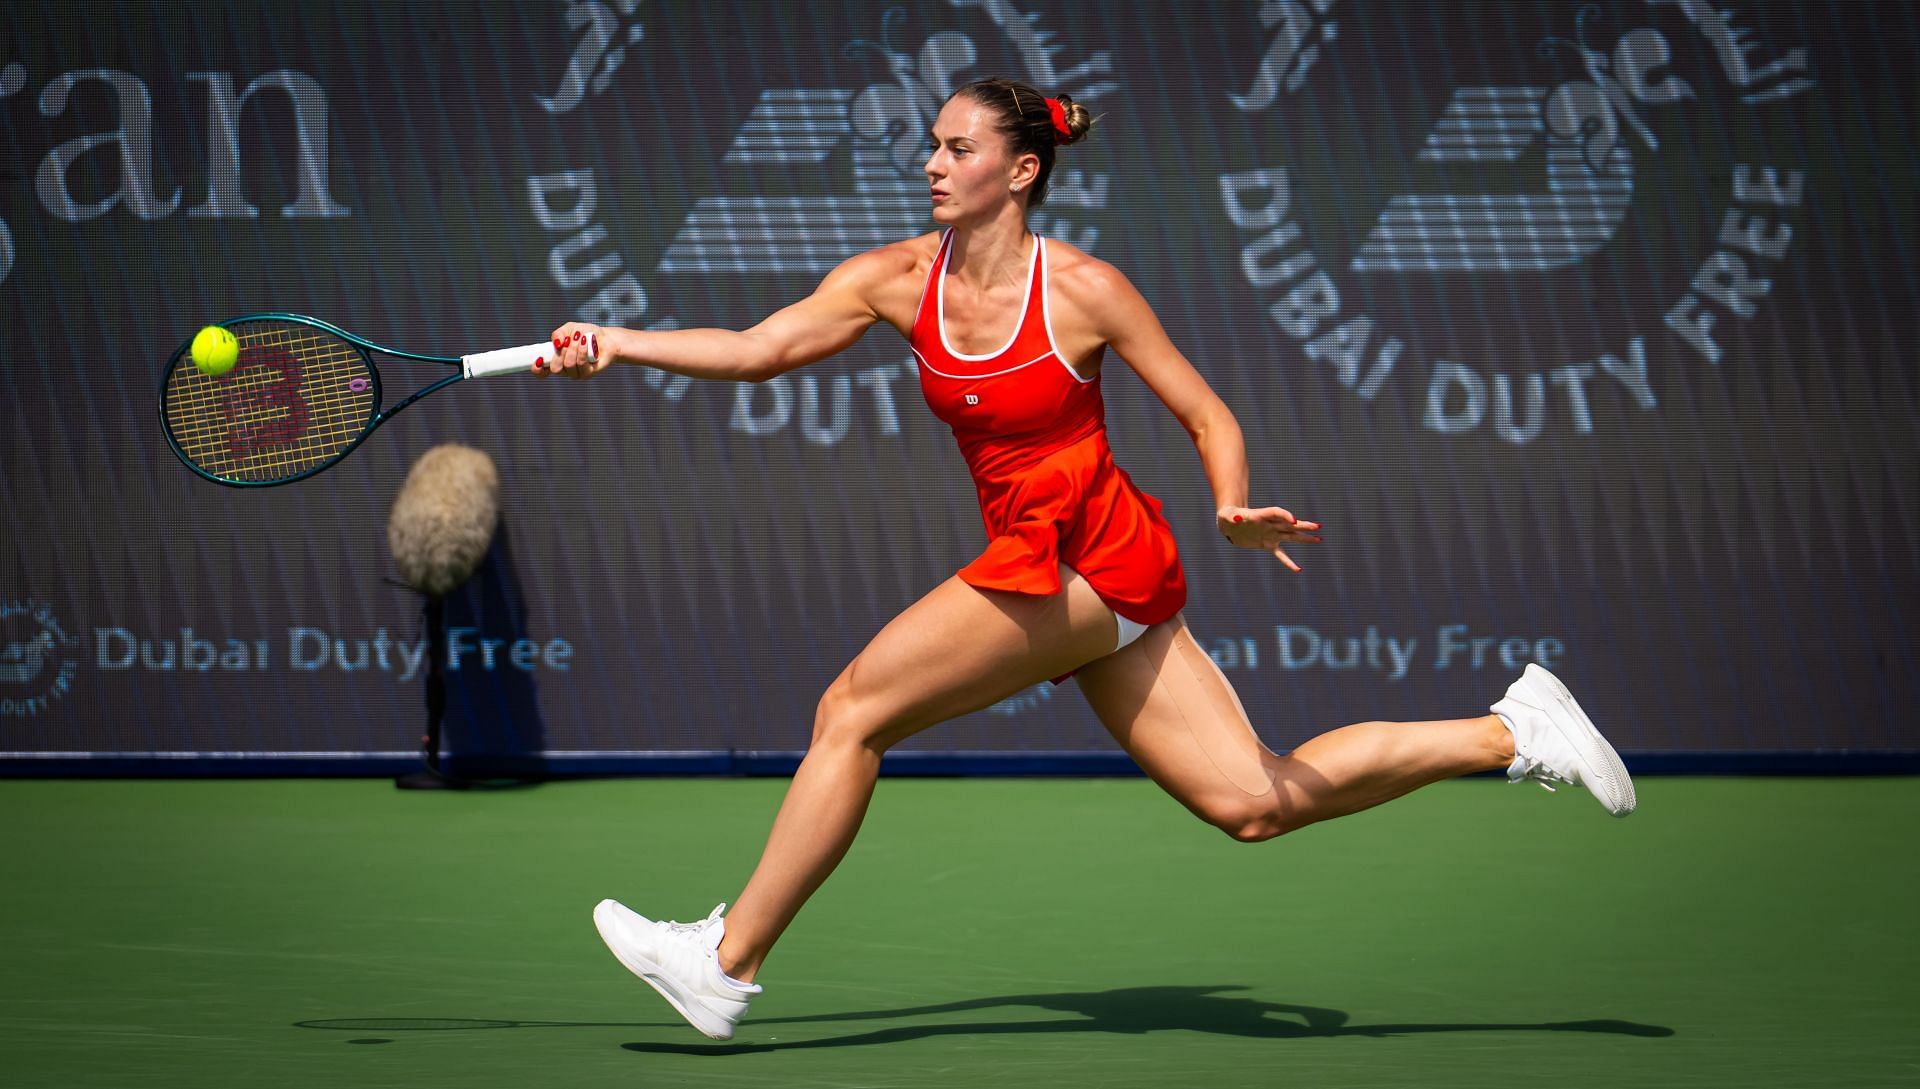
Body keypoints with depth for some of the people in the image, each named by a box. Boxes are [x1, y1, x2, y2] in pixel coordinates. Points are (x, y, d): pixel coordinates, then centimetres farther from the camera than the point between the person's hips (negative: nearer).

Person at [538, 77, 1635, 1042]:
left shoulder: (1085, 291, -11)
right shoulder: (898, 279, 4)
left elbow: (1208, 413, -5)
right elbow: (756, 349, -1)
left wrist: (1236, 509, -22)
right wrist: (617, 345, -12)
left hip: (1088, 561, -7)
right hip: (1037, 559, 7)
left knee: (853, 710, -11)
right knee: (1255, 802, 4)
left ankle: (728, 961, 0)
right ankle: (1514, 732, 13)